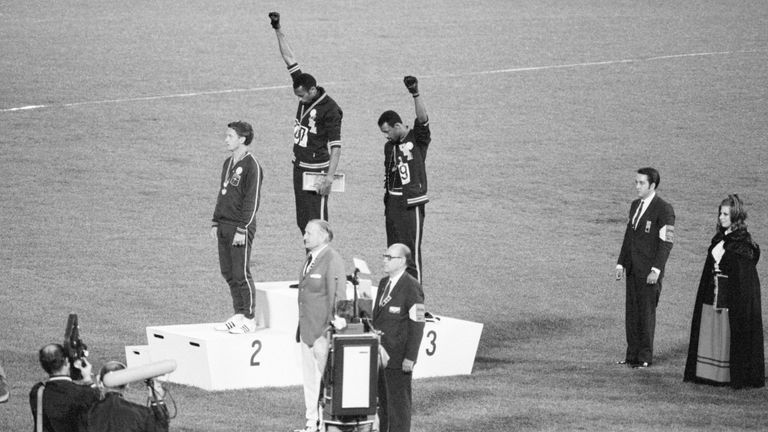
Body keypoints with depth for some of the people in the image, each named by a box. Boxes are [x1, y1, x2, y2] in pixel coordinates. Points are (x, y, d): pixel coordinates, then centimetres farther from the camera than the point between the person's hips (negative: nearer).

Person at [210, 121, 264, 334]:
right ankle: (238, 315, 17)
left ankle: (249, 319, 1)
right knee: (228, 273, 9)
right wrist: (216, 223, 16)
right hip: (224, 226, 8)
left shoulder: (251, 166, -12)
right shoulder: (228, 164, 14)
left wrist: (242, 229, -18)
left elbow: (252, 200, -15)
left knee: (241, 274, -5)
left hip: (241, 228, -8)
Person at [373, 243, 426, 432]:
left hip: (398, 358, -8)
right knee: (383, 401, 10)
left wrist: (410, 358, -19)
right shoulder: (384, 283, 15)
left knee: (398, 402, -3)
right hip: (380, 355, 8)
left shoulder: (411, 287, -12)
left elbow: (417, 325, -15)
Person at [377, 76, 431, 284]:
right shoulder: (390, 146, 14)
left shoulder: (417, 139, -5)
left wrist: (415, 94, -34)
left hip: (411, 202, -7)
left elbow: (423, 118, -23)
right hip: (393, 202, 7)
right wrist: (387, 199, 15)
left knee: (411, 251, -6)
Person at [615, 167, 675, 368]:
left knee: (646, 312, -2)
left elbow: (666, 242, -14)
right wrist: (621, 263, 12)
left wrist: (656, 270, -18)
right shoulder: (635, 205, 14)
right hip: (633, 269, 7)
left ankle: (645, 357, 5)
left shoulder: (664, 210, -11)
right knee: (632, 312, 8)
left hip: (649, 271, -7)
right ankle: (633, 354, 13)